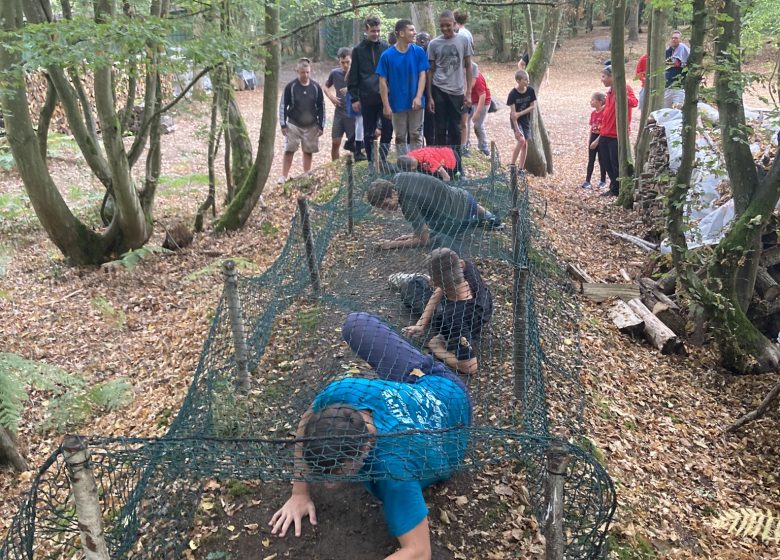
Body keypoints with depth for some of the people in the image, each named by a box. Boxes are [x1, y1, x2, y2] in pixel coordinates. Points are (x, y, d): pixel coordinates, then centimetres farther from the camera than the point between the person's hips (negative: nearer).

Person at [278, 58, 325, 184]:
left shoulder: (316, 87, -2)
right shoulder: (290, 87, -8)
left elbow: (321, 107, 4)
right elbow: (283, 106, -4)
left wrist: (321, 126, 1)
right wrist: (283, 124, -7)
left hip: (311, 126, 2)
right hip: (293, 125, -2)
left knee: (308, 151, 8)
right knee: (289, 151, -2)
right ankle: (284, 177, 5)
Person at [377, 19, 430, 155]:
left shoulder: (418, 51, -3)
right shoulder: (387, 55, -7)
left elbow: (422, 75, -1)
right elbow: (383, 82, -5)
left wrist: (418, 97, -13)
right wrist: (386, 105, -9)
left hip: (415, 102, 1)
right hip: (397, 103, -1)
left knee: (416, 135, 7)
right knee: (400, 137, 9)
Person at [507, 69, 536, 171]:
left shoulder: (530, 91, -7)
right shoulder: (513, 94, -18)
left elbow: (533, 107, -5)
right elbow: (513, 113, -20)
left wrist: (520, 113, -18)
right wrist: (516, 129, -25)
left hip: (526, 120, 4)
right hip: (516, 120, -4)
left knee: (525, 144, 3)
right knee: (521, 140, -22)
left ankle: (521, 169, 13)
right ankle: (512, 165, -9)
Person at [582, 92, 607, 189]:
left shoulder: (604, 113, -15)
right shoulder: (593, 113, 6)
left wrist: (596, 141, -18)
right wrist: (589, 140, 9)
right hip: (593, 137, 6)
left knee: (602, 160, 4)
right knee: (591, 160, 5)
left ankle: (603, 181, 16)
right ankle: (587, 181, 7)